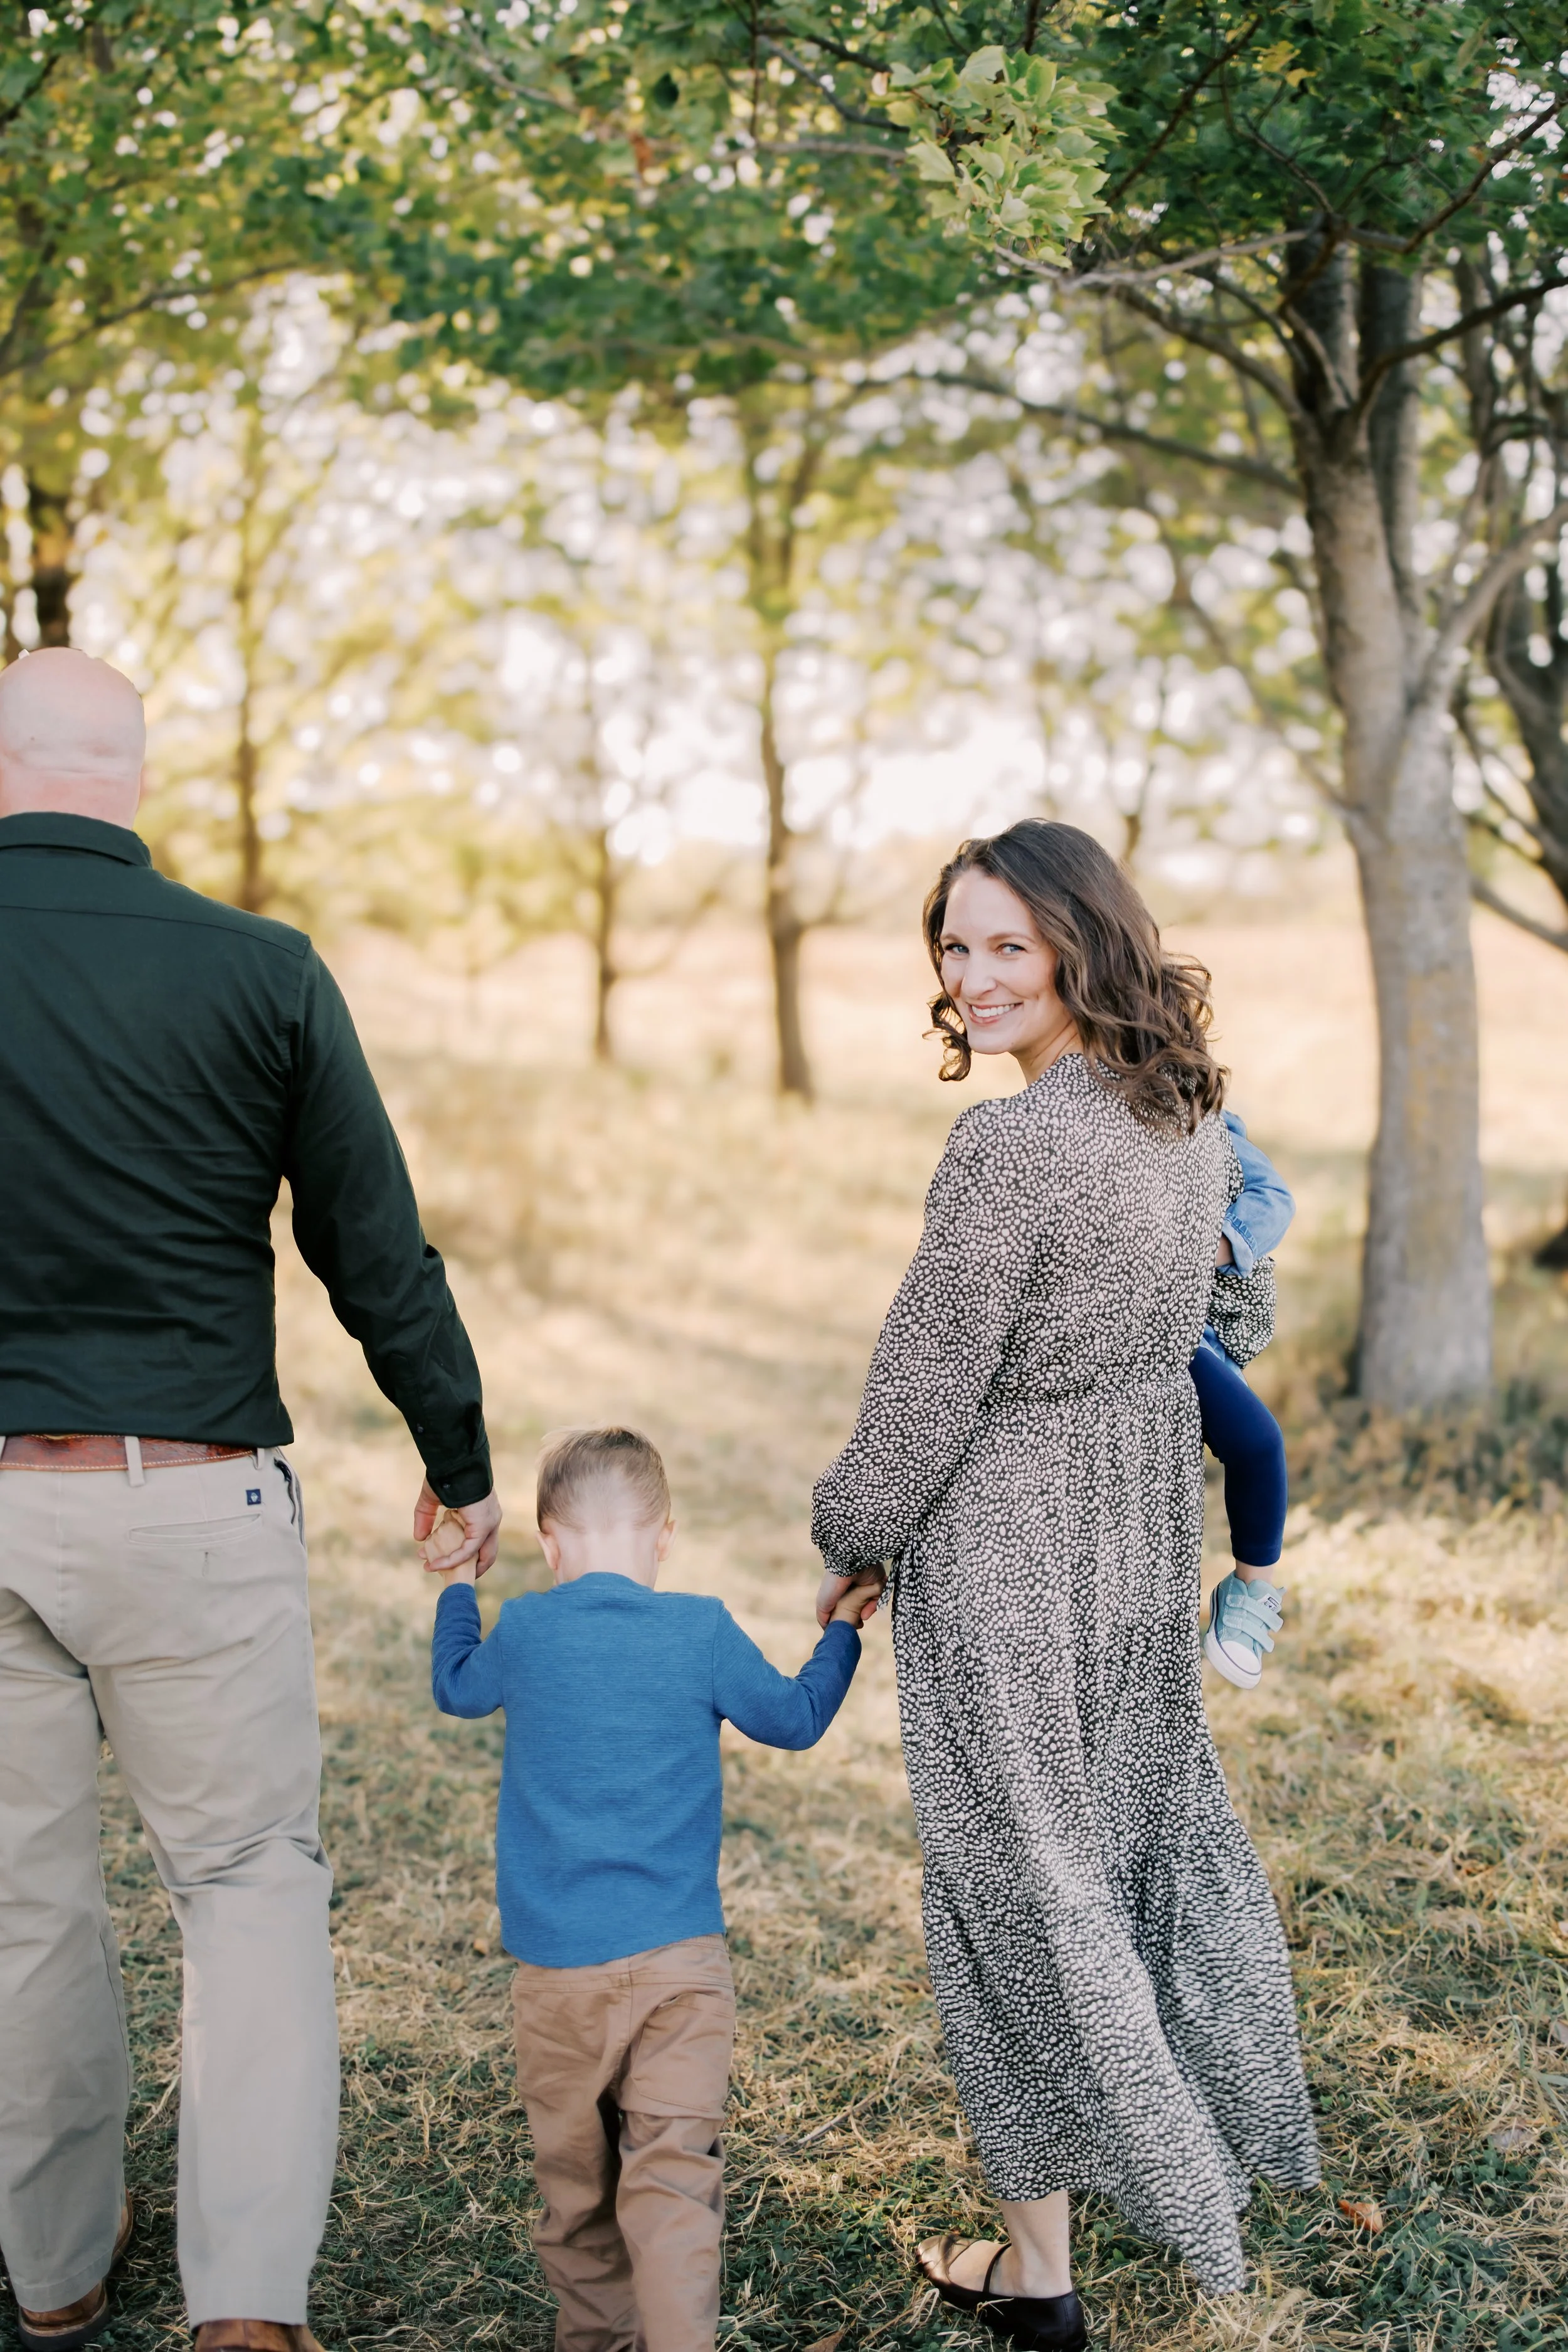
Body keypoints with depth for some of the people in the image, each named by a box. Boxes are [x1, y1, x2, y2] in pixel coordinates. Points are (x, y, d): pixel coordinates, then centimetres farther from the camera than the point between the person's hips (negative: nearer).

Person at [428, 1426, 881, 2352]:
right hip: (680, 1960, -2)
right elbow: (795, 1719, 10)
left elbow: (457, 1689, 21)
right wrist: (842, 1631, 26)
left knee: (575, 2171, 17)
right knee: (673, 2174, -3)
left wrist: (457, 1588, 37)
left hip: (556, 1965, 2)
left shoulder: (525, 1632, -1)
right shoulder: (702, 1632, -5)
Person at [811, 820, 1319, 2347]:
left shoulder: (1010, 1151, -24)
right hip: (1150, 1537, 8)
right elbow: (1242, 1315, 16)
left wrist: (849, 1540, -4)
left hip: (1004, 1550, -7)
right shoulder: (1198, 1125, 1)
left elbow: (927, 1383, -19)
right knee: (1141, 1823, 24)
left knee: (1019, 1877, 6)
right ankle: (1228, 2128, 43)